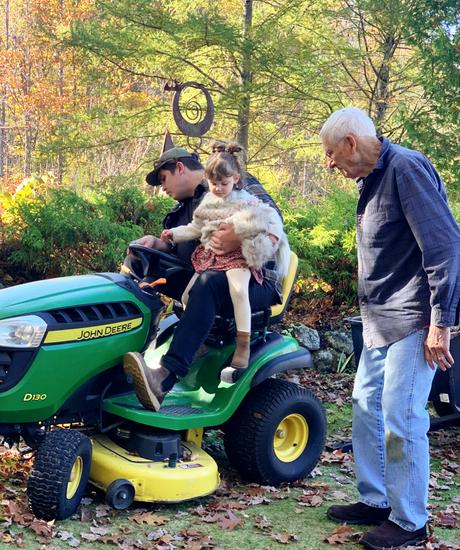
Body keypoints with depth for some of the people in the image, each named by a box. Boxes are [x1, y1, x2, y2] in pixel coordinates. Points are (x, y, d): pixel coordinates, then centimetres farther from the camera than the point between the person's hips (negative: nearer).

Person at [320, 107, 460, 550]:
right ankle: (375, 501, 27)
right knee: (367, 408, 15)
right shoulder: (371, 180, 14)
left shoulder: (406, 168, -15)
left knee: (400, 421, -6)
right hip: (380, 321, 10)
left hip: (411, 321, -10)